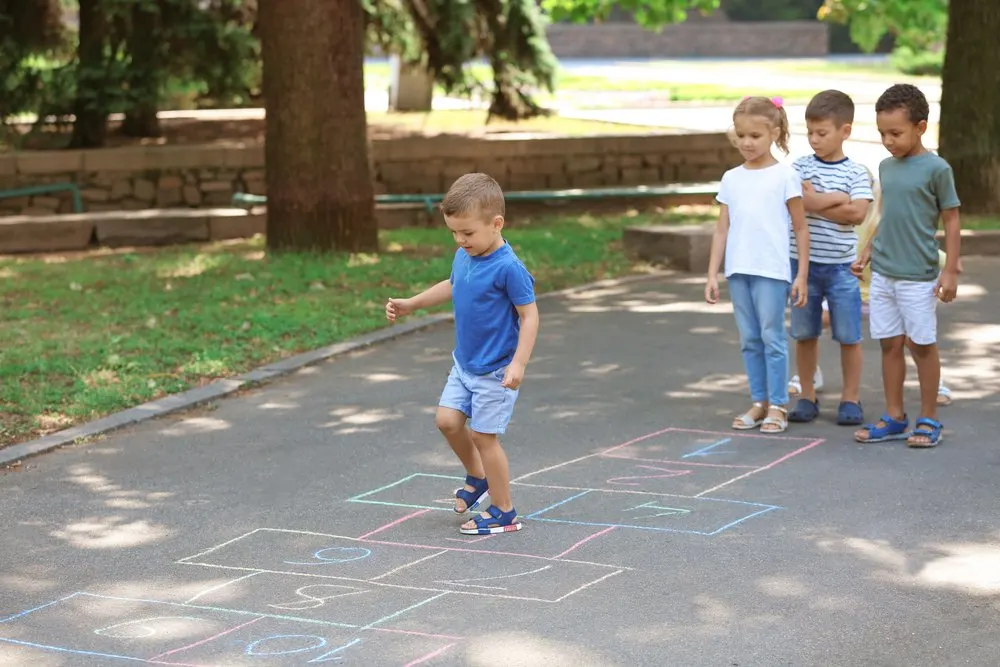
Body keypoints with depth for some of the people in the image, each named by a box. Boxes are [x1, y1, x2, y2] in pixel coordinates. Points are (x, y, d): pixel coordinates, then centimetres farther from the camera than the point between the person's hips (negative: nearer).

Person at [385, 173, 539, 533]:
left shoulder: (508, 268, -23)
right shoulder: (463, 257, 1)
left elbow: (529, 315, -20)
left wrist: (518, 363, -27)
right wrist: (410, 304, 23)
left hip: (496, 372, -8)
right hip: (464, 364, 8)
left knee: (482, 435, -2)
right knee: (448, 420, 5)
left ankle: (504, 513, 12)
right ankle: (478, 479, 31)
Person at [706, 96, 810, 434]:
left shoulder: (785, 176, -2)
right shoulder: (731, 179, 9)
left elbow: (801, 228, 0)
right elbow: (722, 229, 11)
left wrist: (802, 275, -3)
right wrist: (712, 274, 6)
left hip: (772, 270, -4)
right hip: (738, 270, 4)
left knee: (772, 337, -1)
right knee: (749, 339, 10)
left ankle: (778, 405, 6)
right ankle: (759, 402, 18)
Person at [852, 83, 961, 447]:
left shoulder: (936, 169, -9)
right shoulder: (886, 167, 8)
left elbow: (951, 220, -6)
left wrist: (950, 270, -9)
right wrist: (867, 252, 14)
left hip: (918, 276, -5)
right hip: (883, 273, 6)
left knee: (921, 344, 3)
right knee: (890, 343, 9)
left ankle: (928, 420, 14)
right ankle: (894, 417, 18)